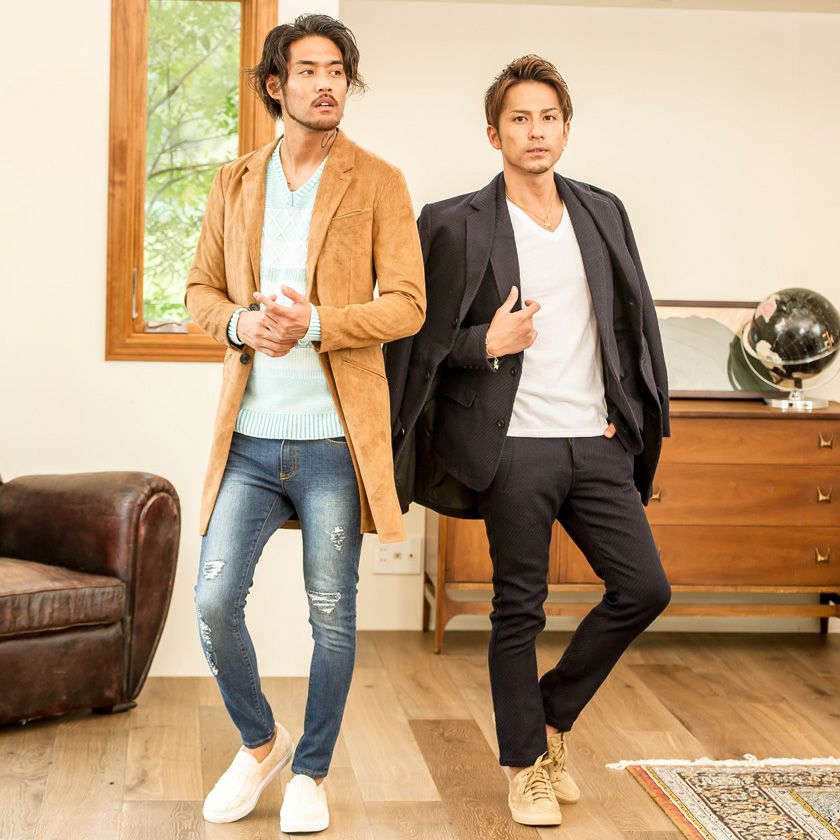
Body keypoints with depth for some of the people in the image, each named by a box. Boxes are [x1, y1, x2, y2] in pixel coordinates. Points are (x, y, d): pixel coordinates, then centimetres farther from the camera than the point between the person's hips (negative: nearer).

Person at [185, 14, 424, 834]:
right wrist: (239, 323, -9)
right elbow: (200, 288, 13)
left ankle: (311, 773, 23)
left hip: (334, 437, -3)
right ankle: (260, 743, 26)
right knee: (214, 602, 0)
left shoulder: (378, 183, -1)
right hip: (249, 436, 3)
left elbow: (407, 304, -5)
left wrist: (315, 323, -19)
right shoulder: (234, 182, 10)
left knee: (332, 613, 5)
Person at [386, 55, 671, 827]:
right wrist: (488, 344, -16)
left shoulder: (603, 213, 11)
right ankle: (526, 762, 20)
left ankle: (552, 713, 23)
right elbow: (420, 337, -2)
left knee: (644, 588, 2)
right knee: (520, 610, 4)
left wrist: (628, 414, 8)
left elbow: (636, 319, 16)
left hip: (597, 444, 5)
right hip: (515, 448, -4)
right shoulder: (458, 225, -3)